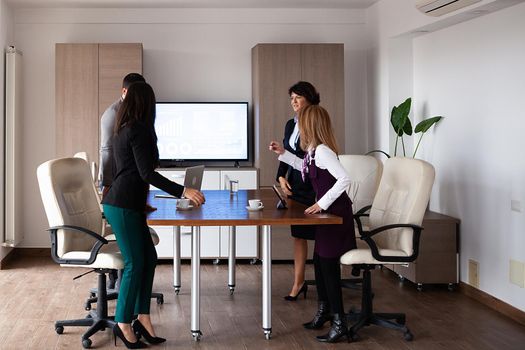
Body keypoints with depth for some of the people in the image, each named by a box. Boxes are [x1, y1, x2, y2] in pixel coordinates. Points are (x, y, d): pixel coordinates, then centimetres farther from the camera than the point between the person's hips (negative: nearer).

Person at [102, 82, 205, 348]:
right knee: (135, 263, -3)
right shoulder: (139, 130, -14)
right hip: (123, 206, -9)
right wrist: (183, 191, -18)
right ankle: (123, 324, 6)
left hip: (125, 203, 9)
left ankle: (142, 318, 14)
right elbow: (146, 173, -19)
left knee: (149, 258, 10)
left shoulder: (123, 129, 14)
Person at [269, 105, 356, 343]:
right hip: (328, 214, 10)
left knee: (328, 265, -6)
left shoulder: (322, 151, -21)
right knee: (319, 261, 17)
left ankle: (339, 323, 0)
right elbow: (307, 169, 30)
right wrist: (283, 154, 27)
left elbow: (344, 179, -29)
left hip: (337, 214, -10)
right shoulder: (314, 151, 8)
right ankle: (324, 311, 31)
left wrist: (322, 203, -25)